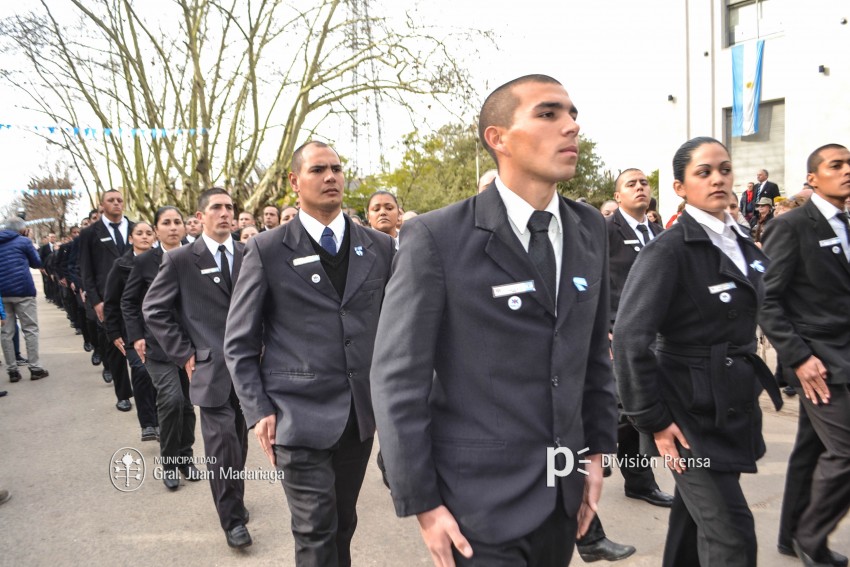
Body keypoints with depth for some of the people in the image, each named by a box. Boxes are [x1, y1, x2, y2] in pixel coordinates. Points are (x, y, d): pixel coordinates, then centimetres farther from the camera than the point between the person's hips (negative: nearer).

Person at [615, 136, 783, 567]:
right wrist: (653, 420, -19)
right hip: (692, 414, -7)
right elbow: (630, 337, -22)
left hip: (735, 407, 7)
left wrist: (751, 381, 15)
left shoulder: (743, 245, 8)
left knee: (694, 517, 18)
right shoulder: (669, 250, -16)